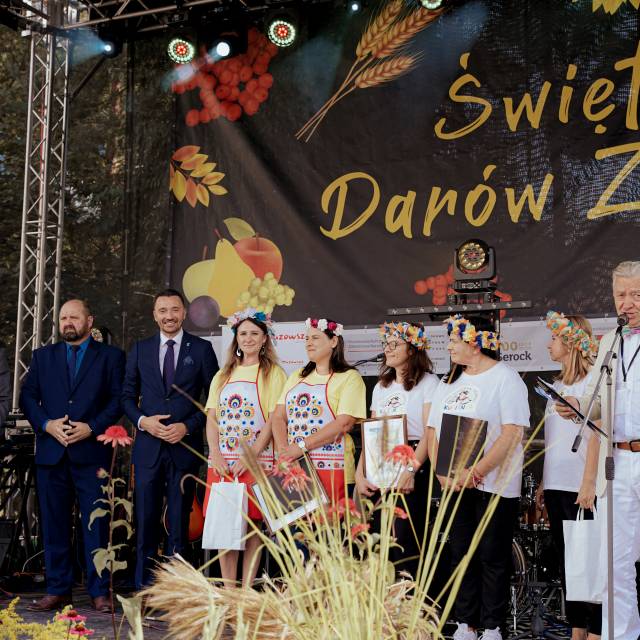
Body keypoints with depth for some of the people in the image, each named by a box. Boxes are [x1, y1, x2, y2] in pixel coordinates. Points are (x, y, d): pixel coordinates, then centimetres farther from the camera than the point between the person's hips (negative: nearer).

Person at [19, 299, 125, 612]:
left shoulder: (111, 356, 7)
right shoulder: (42, 356, 16)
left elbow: (118, 399, 0)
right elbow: (27, 397, 9)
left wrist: (91, 428, -12)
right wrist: (46, 424, -7)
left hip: (92, 451, -3)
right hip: (51, 452, 3)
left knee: (97, 524, -3)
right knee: (54, 524, 6)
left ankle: (99, 592, 4)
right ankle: (58, 589, 14)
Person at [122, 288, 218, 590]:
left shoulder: (201, 348, 3)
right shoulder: (140, 349, 10)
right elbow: (127, 395, 13)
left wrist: (188, 426, -9)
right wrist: (142, 420, -6)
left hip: (185, 446, -2)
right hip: (148, 445, 2)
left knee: (179, 522, 3)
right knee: (146, 520, 2)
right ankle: (144, 586, 9)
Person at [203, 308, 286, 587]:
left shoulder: (273, 374, 2)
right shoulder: (223, 375, 16)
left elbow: (273, 420, -6)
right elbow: (211, 418, 11)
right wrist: (215, 454, -5)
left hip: (256, 461, -4)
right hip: (221, 462, 4)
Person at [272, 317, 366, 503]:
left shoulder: (349, 378, 0)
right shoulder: (296, 377, 19)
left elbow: (344, 424, -12)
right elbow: (279, 417, 12)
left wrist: (302, 446, -16)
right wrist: (283, 450, -7)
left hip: (330, 468, -5)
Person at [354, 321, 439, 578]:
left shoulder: (427, 382, -2)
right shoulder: (381, 387, 19)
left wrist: (411, 470, -20)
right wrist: (359, 474, 4)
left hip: (414, 468, -6)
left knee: (405, 544, -12)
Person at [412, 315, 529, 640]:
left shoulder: (505, 378, -7)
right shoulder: (448, 383, 14)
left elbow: (512, 433, -16)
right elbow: (432, 431, 11)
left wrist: (475, 472, -21)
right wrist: (442, 473, -6)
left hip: (494, 484, -6)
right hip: (455, 484, 6)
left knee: (492, 556, 0)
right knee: (461, 554, 9)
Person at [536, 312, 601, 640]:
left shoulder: (591, 382, -7)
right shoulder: (558, 385, 16)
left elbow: (595, 434, -14)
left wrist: (589, 482, -19)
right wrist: (543, 483, 15)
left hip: (580, 487, -8)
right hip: (556, 486, 8)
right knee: (566, 560, 10)